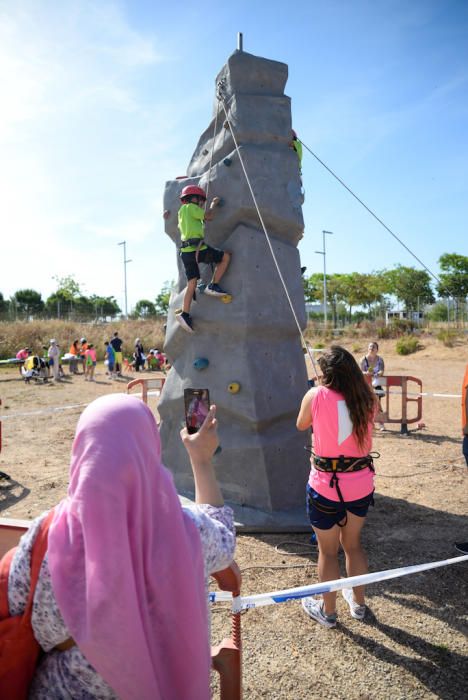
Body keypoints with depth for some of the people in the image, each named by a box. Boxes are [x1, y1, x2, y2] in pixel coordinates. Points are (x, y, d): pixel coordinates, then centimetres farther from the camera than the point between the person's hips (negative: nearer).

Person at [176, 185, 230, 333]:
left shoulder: (182, 211, 25)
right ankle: (213, 285, 1)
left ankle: (185, 314, 2)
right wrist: (213, 204, 14)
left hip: (186, 252, 9)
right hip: (197, 249, -9)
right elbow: (208, 216, -3)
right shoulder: (190, 207, -1)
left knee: (191, 283, 9)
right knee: (226, 256, 4)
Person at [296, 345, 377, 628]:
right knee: (353, 544, 25)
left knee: (328, 551, 16)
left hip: (326, 487, -4)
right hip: (361, 485, 4)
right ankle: (358, 602, 43)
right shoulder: (368, 399, -6)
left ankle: (328, 610, 35)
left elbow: (301, 425, 2)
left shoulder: (316, 396, -15)